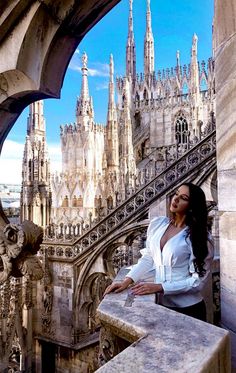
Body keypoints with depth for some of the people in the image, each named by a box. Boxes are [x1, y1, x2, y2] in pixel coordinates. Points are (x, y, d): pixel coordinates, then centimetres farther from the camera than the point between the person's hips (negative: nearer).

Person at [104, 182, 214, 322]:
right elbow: (147, 258, 4)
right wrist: (127, 281, -7)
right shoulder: (157, 223, -4)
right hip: (161, 304, 4)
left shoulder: (200, 237, -17)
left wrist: (158, 287, -23)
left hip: (188, 310, -4)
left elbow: (198, 280, -17)